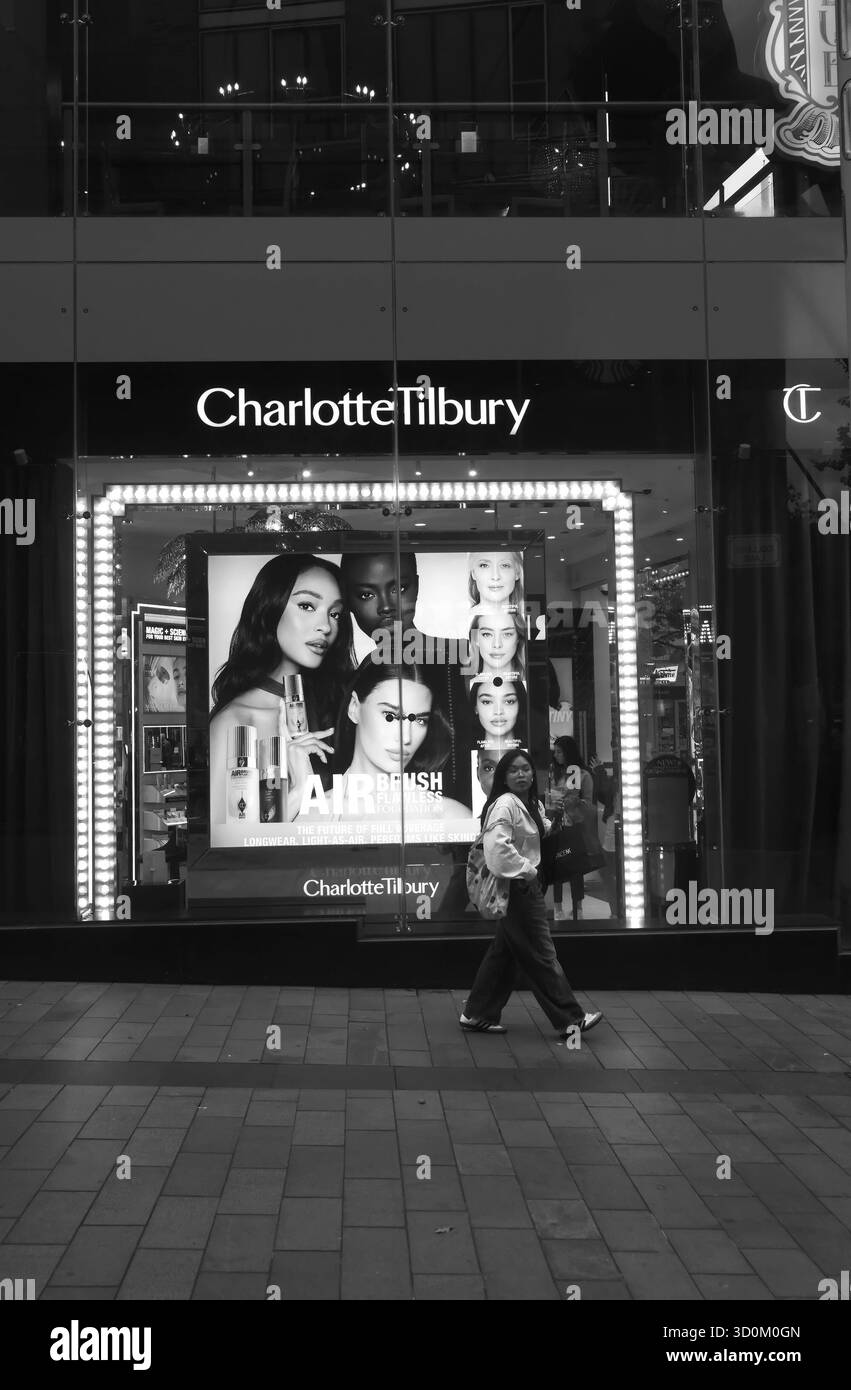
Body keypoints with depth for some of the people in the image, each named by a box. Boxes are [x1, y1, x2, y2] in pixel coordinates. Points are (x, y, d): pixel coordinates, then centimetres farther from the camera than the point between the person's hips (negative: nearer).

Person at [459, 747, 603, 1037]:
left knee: (503, 953, 15)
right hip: (516, 889, -10)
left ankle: (478, 1015, 23)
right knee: (541, 954, -3)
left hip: (526, 886, 10)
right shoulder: (504, 805, -18)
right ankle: (570, 1020, 3)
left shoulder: (533, 805, 13)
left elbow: (544, 832, 29)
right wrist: (525, 870, -21)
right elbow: (497, 846, -29)